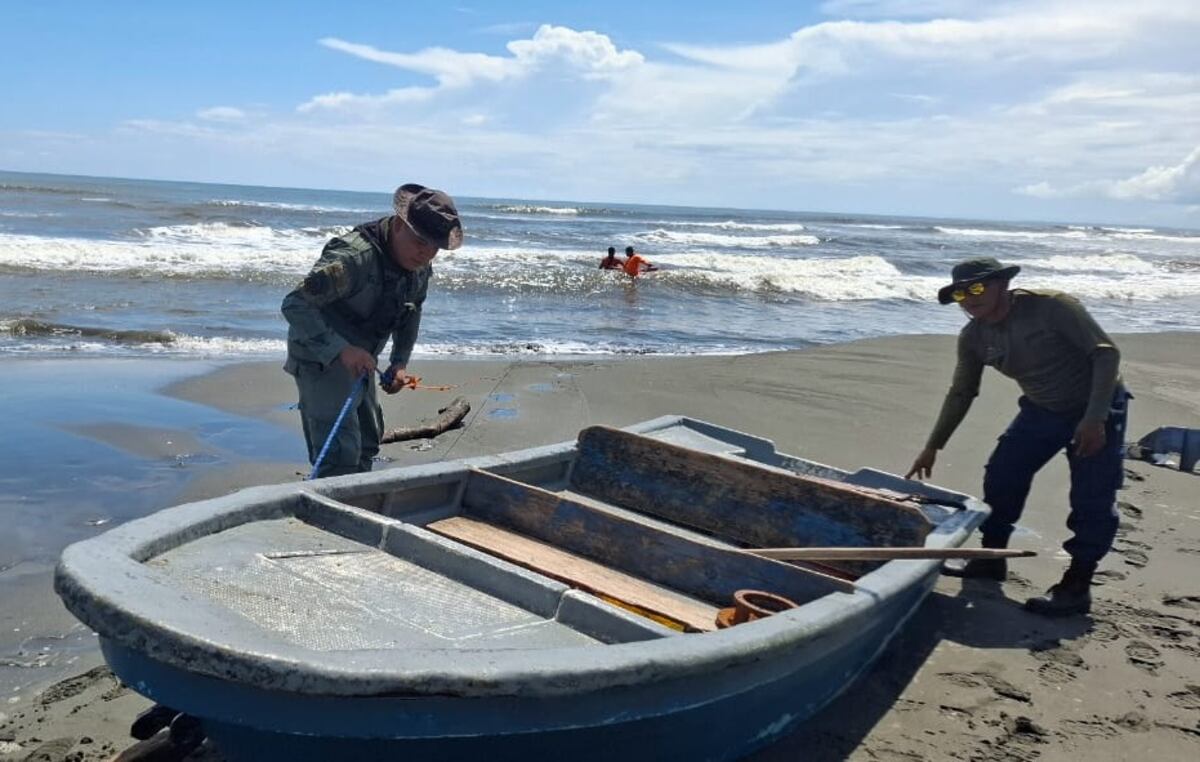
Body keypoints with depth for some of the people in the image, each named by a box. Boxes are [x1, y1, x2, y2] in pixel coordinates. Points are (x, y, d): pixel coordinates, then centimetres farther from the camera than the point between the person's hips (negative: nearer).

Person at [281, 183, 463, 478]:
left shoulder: (420, 267, -5)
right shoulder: (354, 257, -32)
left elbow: (411, 311, 12)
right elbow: (294, 305, -33)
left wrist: (400, 362, 0)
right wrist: (341, 349, -40)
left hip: (359, 361, 9)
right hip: (321, 358, -8)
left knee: (366, 444, 20)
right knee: (340, 456, -16)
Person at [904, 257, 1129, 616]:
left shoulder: (1052, 307, -26)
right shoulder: (973, 337, -8)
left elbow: (1106, 352, -23)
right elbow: (961, 393, 3)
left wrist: (1094, 418, -30)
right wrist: (933, 447, 5)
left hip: (1096, 408, -6)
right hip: (1042, 410, 6)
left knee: (1091, 499, -8)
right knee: (1001, 476, 3)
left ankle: (1077, 586, 3)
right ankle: (991, 558, 20)